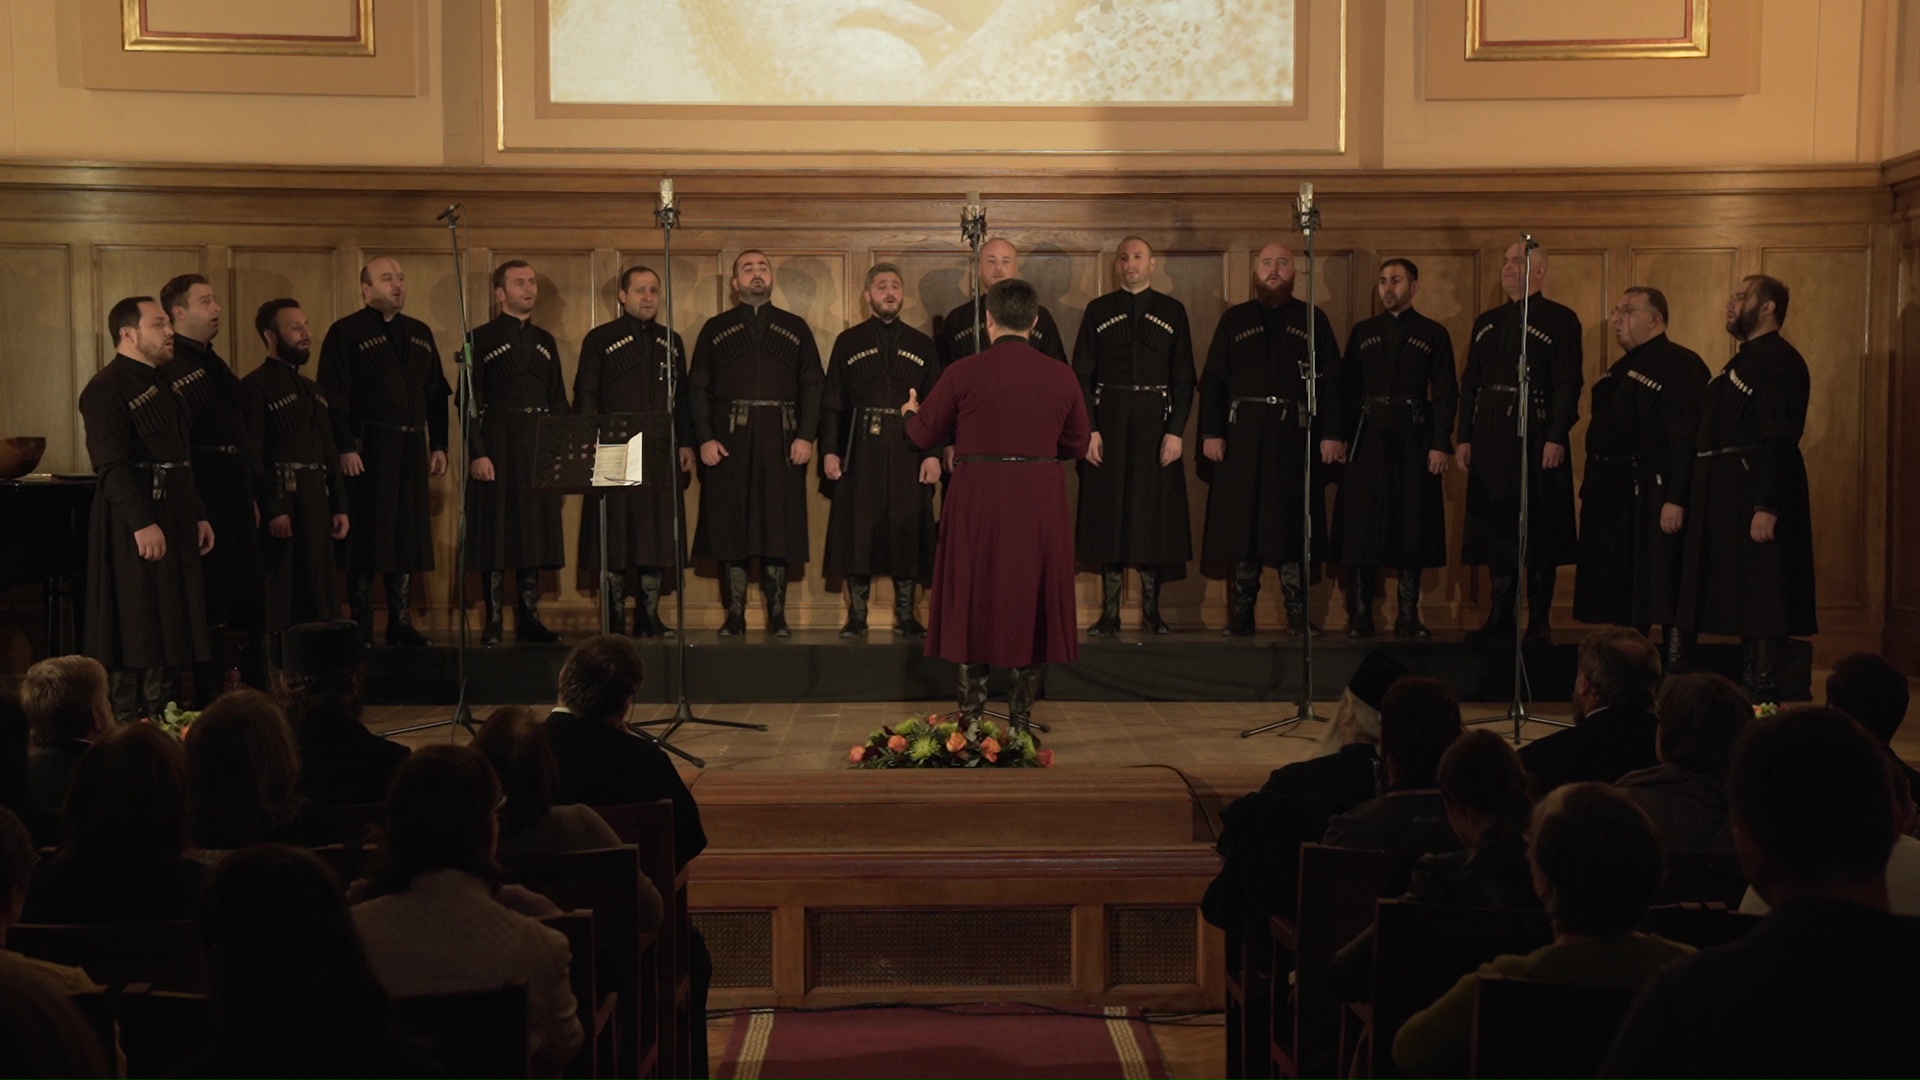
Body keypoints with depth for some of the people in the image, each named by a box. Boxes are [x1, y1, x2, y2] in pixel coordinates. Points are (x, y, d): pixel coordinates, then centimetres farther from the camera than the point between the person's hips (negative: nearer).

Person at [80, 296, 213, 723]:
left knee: (171, 627, 12)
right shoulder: (106, 389, -12)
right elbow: (110, 464, -20)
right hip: (134, 527, -9)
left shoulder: (162, 387, 17)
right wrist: (142, 523, -26)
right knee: (133, 629, -4)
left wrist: (198, 515, 16)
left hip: (176, 520, 9)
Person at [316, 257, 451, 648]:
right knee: (366, 538, -2)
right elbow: (333, 397, -8)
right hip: (367, 450, -6)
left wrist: (439, 445, 11)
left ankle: (401, 622, 15)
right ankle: (362, 626, 5)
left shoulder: (420, 333, 16)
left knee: (409, 535, 7)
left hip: (412, 449, 6)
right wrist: (346, 448, -15)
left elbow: (436, 394, 17)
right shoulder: (345, 333, -2)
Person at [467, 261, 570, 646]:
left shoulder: (546, 341, 16)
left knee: (535, 533, 6)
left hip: (540, 449, 5)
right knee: (496, 537, -3)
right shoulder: (482, 339, 0)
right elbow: (470, 400, -5)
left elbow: (559, 402, 16)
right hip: (497, 448, -5)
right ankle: (493, 622, 2)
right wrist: (477, 453, -14)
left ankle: (530, 618, 12)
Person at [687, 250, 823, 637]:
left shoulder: (796, 328, 11)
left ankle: (777, 615, 6)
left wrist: (806, 436, -6)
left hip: (781, 441, 0)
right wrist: (705, 439, -5)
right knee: (731, 527, 0)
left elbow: (812, 386, 6)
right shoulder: (715, 329, 11)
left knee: (779, 526, 0)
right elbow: (697, 388, 6)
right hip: (729, 441, 0)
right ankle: (735, 615, 6)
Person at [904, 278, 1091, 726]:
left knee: (972, 602, 9)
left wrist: (912, 412, 25)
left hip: (977, 500, -1)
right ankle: (1021, 716, 15)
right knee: (1031, 604, 11)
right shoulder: (1060, 376, -2)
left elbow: (923, 436, 3)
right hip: (1039, 503, 1)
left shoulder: (963, 373, -8)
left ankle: (971, 718, 13)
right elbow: (1077, 444, 9)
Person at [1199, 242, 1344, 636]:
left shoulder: (1313, 319, 10)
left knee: (1293, 526, 1)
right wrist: (1211, 433, -3)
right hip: (1242, 436, 0)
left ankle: (1299, 617, 7)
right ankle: (1239, 617, 6)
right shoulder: (1234, 320, 11)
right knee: (1240, 525, 0)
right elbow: (1212, 380, 7)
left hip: (1295, 437, 0)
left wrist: (1332, 433, -4)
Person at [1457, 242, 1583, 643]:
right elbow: (1470, 382, 14)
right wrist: (1464, 437, 7)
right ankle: (1500, 617, 12)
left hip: (1536, 435, -5)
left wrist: (1556, 438, -16)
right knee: (1496, 524, 6)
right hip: (1491, 437, 5)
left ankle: (1540, 620, 5)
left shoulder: (1560, 320, -1)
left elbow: (1567, 384, -8)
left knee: (1538, 526, -1)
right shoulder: (1486, 322, 17)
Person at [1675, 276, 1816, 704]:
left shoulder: (1780, 361, -13)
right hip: (1730, 497, 10)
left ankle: (1763, 699, -2)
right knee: (1743, 601, 13)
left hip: (1756, 495, -10)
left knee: (1761, 601, -6)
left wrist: (1767, 507, -27)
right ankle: (1748, 691, 20)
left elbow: (1779, 440, -21)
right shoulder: (1743, 360, 18)